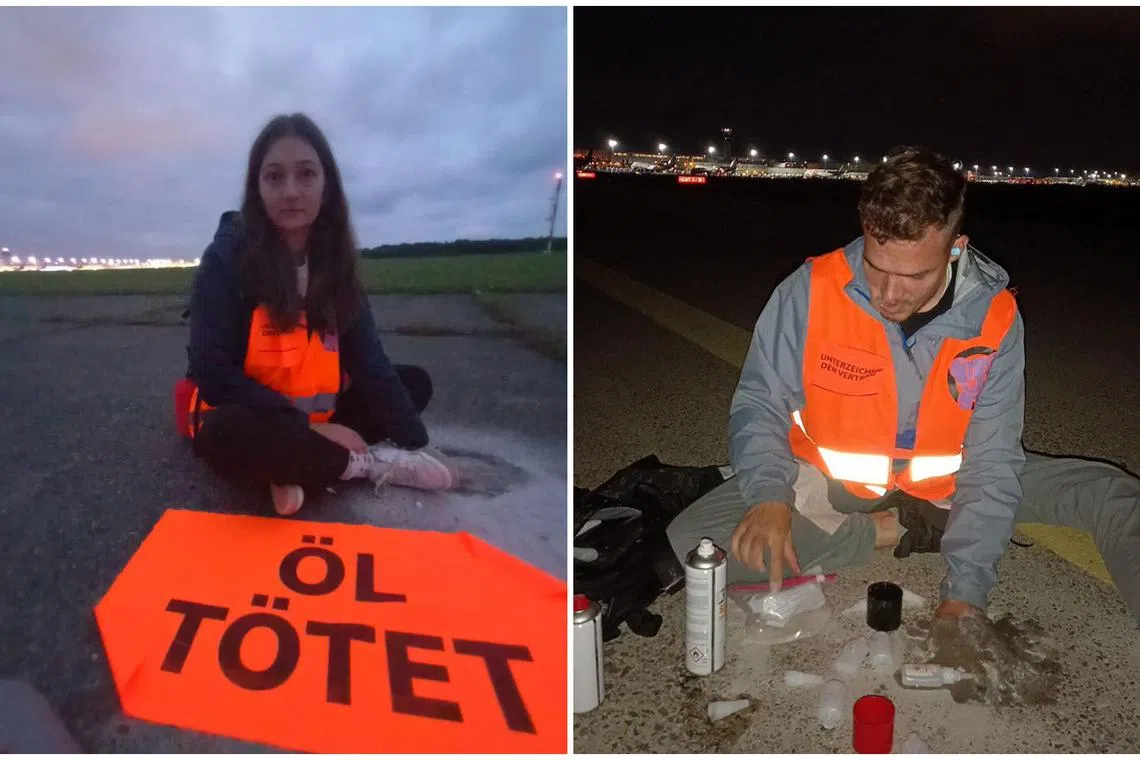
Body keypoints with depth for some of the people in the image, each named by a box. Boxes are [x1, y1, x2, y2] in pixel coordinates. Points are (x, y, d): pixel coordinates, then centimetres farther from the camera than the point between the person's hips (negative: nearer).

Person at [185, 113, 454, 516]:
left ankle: (296, 467, -17)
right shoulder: (226, 257, -16)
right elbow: (213, 373, -22)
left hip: (317, 419, 6)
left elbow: (369, 360, -5)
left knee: (414, 382, 0)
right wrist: (308, 427, -23)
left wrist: (415, 442, -14)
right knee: (228, 436, -38)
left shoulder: (333, 261, -1)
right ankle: (371, 464, -15)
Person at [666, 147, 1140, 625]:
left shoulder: (994, 316, -16)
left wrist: (965, 591, -22)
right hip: (832, 480, 0)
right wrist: (770, 494, -29)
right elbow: (759, 403, -10)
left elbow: (991, 463, -13)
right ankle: (891, 531, -11)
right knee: (690, 541, -25)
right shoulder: (811, 290, -20)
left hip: (943, 482, 1)